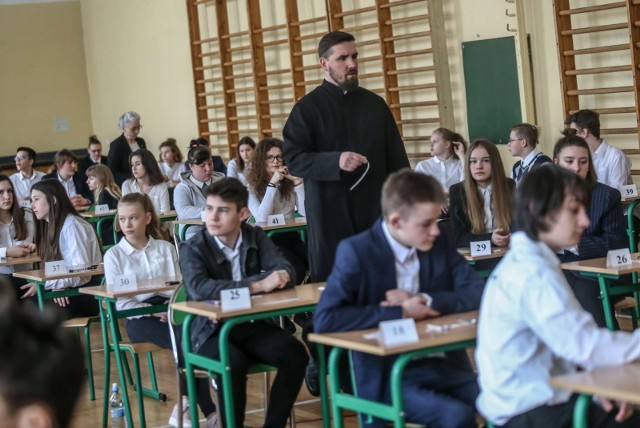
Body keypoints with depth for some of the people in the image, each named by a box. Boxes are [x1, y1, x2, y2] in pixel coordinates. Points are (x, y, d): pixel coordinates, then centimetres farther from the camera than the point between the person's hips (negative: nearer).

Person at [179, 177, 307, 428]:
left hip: (252, 325, 4)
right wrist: (258, 284, -36)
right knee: (234, 363, -35)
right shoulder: (192, 249, -11)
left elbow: (286, 270, -7)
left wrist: (279, 276, -32)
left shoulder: (255, 237, 4)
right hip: (211, 332, -4)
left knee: (294, 353, -21)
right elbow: (199, 289, -31)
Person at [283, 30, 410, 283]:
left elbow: (397, 158, 12)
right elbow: (293, 159, -8)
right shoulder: (308, 108, 0)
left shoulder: (375, 104, 11)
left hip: (374, 209, 3)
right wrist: (336, 161, -23)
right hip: (329, 212, -3)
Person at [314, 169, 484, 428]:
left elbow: (477, 293, 3)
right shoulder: (357, 252, -11)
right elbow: (325, 319, -20)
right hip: (388, 376, -5)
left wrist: (426, 300, -14)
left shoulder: (438, 243, 3)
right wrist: (400, 313, -19)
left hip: (442, 364, 5)